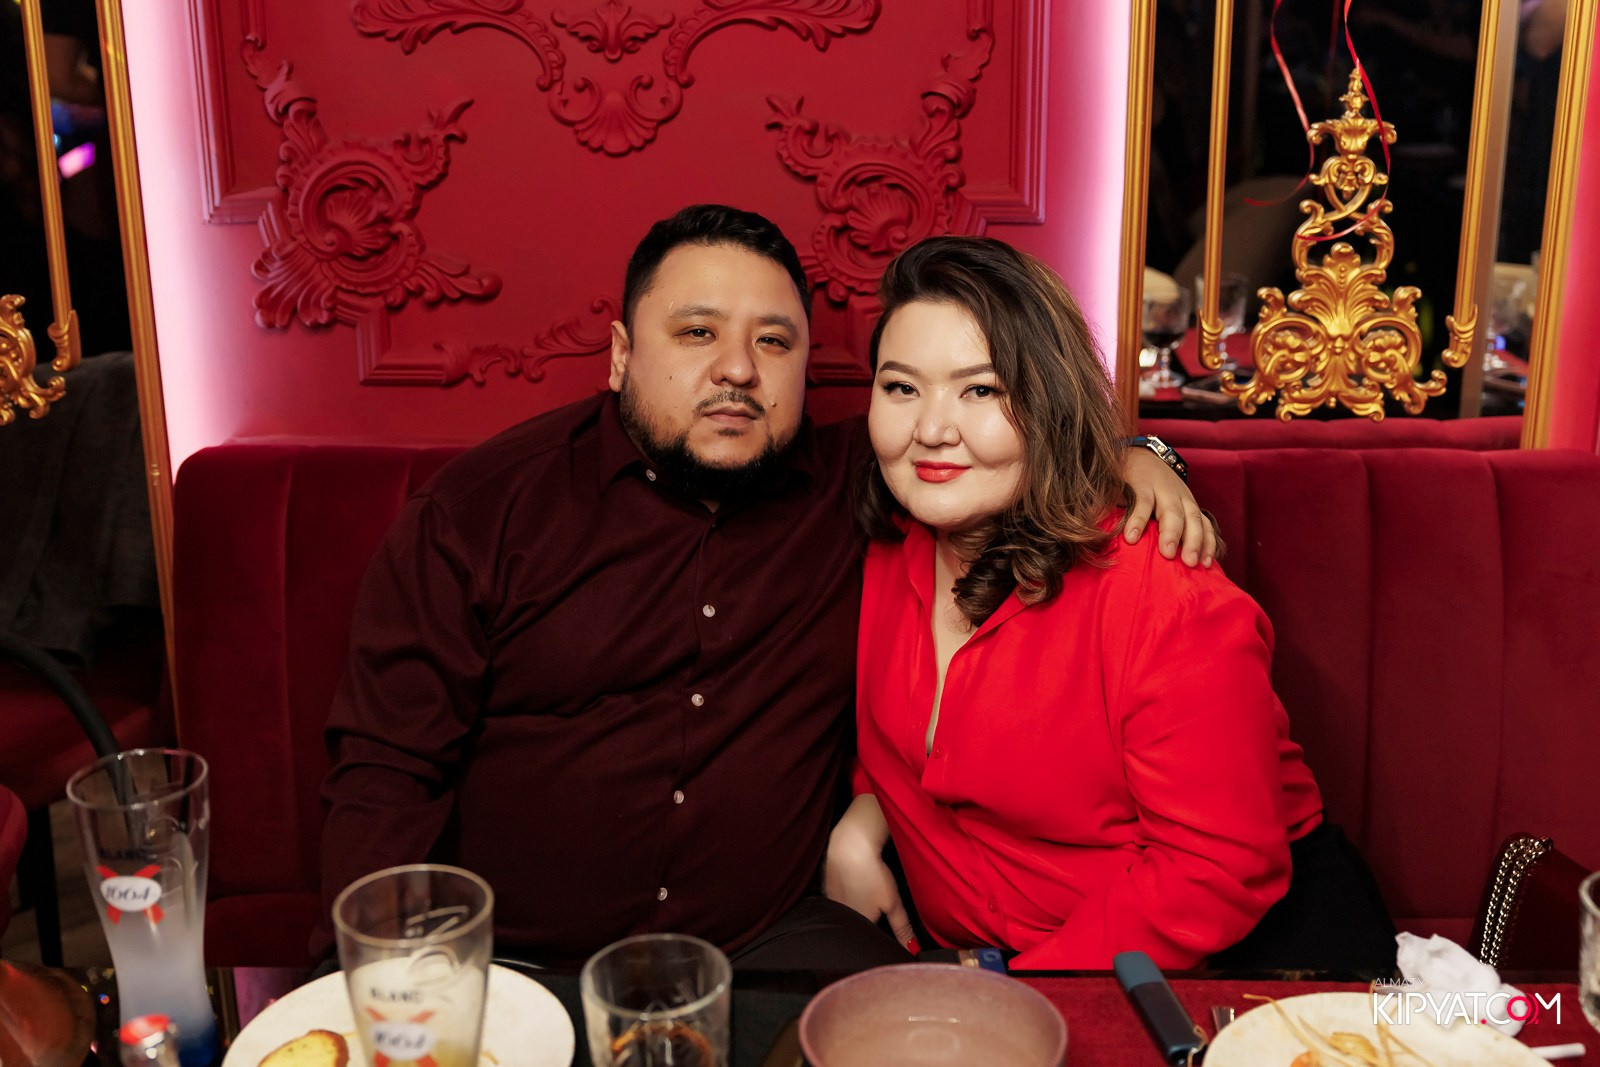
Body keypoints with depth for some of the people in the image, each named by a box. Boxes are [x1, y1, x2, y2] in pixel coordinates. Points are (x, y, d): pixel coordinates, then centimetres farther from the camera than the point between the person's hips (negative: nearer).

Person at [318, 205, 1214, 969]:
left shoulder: (853, 488, 6)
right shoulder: (483, 507, 0)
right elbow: (389, 767, -1)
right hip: (504, 956, -2)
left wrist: (1131, 456, -1)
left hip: (769, 940, 3)